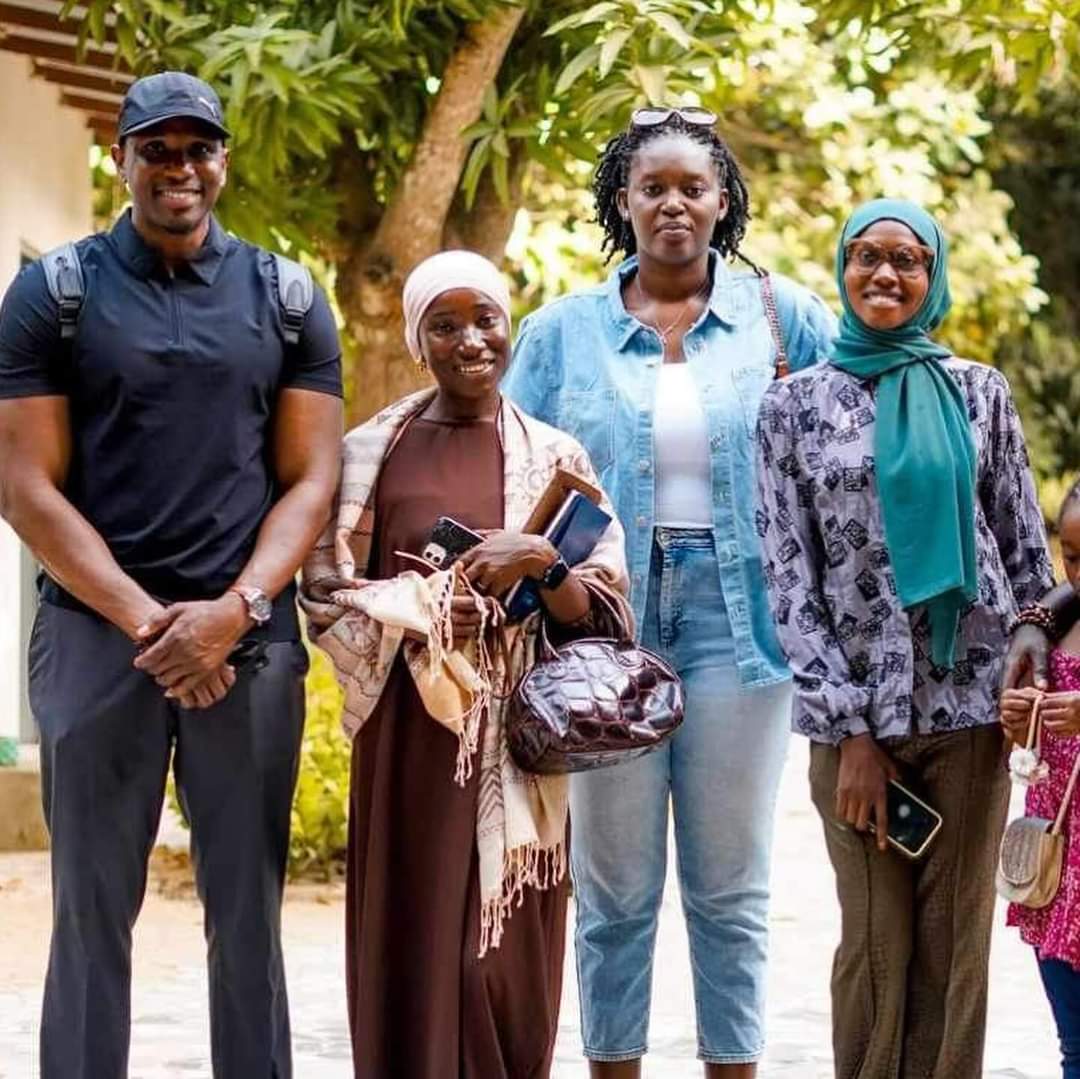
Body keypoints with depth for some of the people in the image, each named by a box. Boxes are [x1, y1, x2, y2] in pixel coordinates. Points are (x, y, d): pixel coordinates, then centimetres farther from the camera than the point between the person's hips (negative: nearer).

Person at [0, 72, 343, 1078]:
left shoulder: (287, 303, 10)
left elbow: (309, 482, 6)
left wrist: (232, 612, -10)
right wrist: (147, 621, -11)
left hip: (251, 638, 2)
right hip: (95, 633, -2)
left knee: (248, 912, 4)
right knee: (93, 911, 0)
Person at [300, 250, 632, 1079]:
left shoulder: (555, 458, 6)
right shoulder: (373, 452, 4)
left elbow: (602, 610, 3)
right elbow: (325, 592, 4)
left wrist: (542, 565, -16)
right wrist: (420, 610, -13)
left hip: (519, 741, 1)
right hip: (410, 739, -1)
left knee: (512, 959, 2)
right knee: (414, 947, -3)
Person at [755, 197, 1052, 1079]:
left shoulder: (978, 393, 7)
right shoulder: (797, 403, 4)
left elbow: (1027, 551, 9)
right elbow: (789, 576, 0)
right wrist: (851, 731, -7)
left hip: (969, 701, 1)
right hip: (855, 707, -1)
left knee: (956, 941, 3)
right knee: (875, 944, 0)